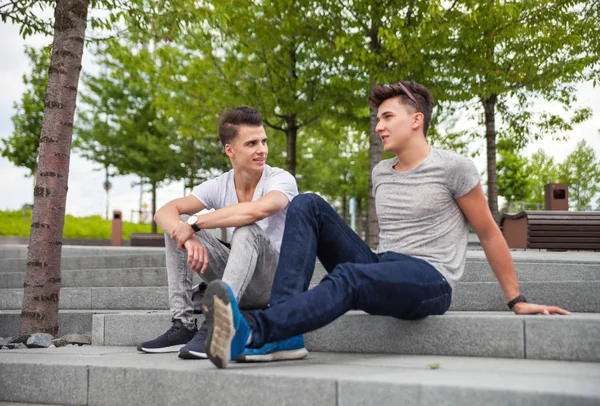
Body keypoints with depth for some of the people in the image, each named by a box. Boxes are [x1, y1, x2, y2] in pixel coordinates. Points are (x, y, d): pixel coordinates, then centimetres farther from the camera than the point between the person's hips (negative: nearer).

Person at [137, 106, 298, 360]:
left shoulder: (281, 180, -15)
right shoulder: (218, 186, -2)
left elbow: (257, 210, -39)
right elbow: (164, 212, -13)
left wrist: (194, 224, -32)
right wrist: (190, 239, -34)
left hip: (277, 280, -5)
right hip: (237, 277, 5)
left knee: (247, 230, -33)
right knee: (176, 225, -7)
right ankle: (183, 326, -12)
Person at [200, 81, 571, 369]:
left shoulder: (453, 168, -1)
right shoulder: (380, 174, 18)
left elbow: (489, 234, 3)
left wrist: (517, 301, 5)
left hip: (429, 282, -6)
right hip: (380, 270, 7)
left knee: (349, 277, -38)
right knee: (307, 205, -11)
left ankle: (252, 332, -56)